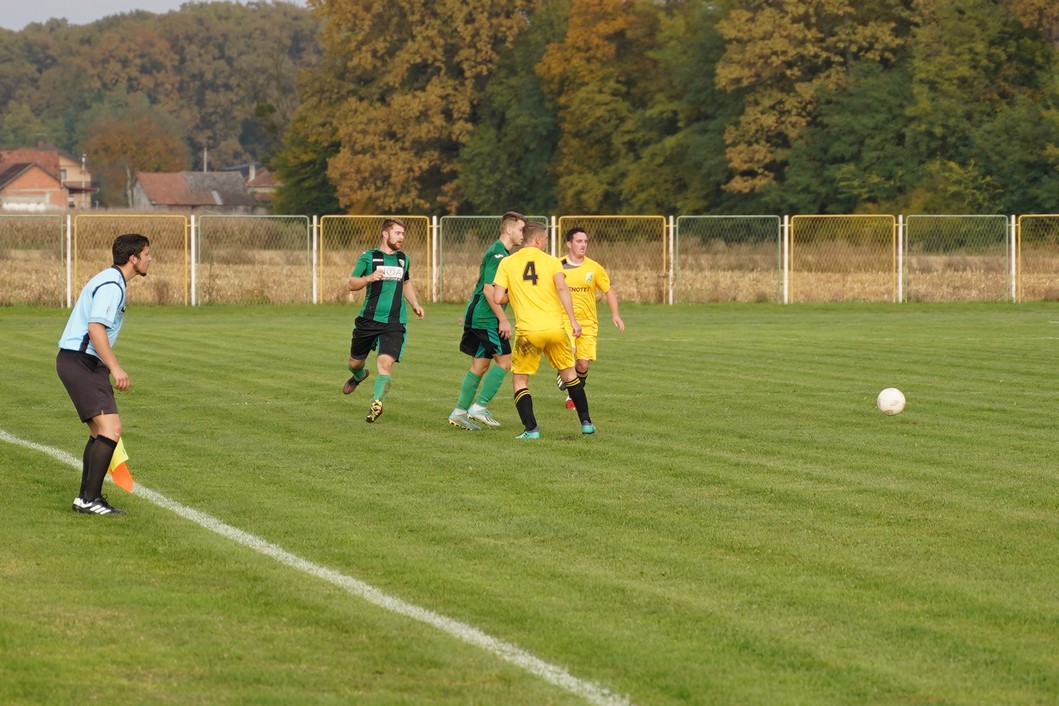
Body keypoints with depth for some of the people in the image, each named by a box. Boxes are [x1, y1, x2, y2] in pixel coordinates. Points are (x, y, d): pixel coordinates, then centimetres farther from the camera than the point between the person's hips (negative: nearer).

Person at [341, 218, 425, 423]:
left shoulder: (403, 259, 13)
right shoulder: (368, 257, -1)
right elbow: (352, 284, -2)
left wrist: (415, 304, 18)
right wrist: (369, 278, -21)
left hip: (395, 324, 1)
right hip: (368, 320, -1)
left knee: (385, 362, -21)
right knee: (355, 362, 14)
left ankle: (376, 403, -21)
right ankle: (358, 376, 50)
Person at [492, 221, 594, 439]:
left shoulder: (507, 263, 5)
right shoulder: (552, 261, 4)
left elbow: (498, 298, -2)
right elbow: (561, 288, -13)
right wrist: (573, 320, -16)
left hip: (528, 331, -1)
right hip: (556, 328, 1)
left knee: (519, 380, 12)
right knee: (569, 374, 21)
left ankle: (531, 429, -2)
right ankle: (586, 422, 23)